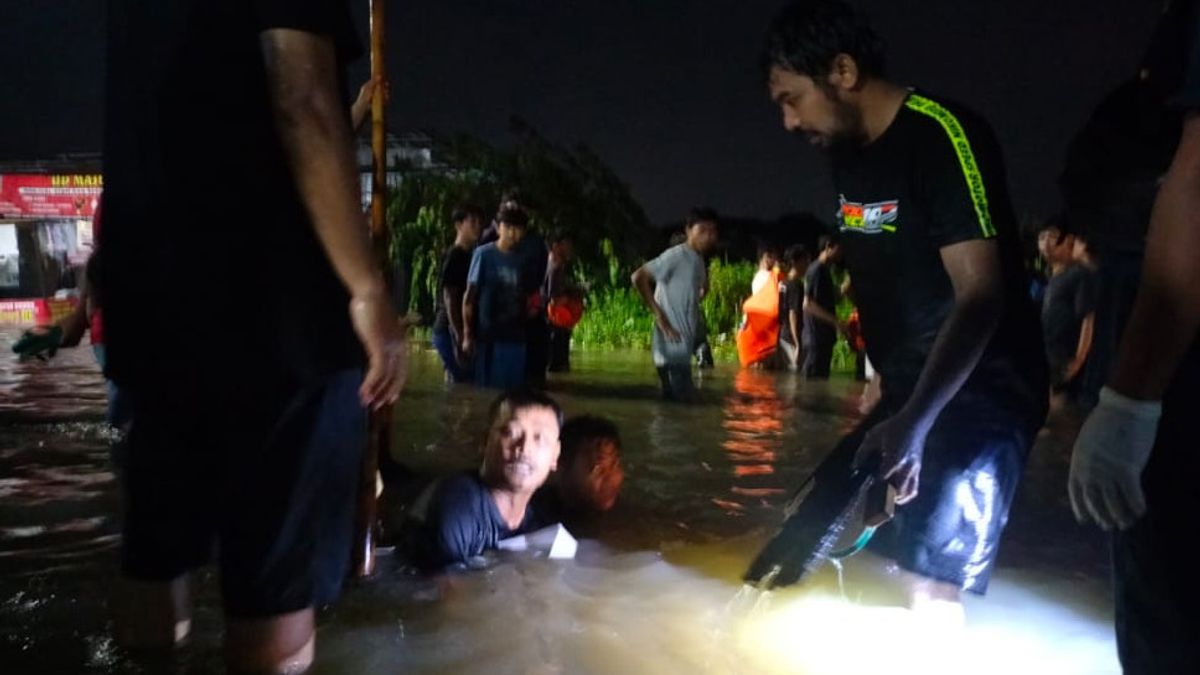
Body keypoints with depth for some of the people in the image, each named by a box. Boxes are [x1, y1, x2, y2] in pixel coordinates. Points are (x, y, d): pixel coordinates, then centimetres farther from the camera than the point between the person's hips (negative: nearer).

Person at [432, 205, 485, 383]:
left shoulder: (469, 256, 14)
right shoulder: (454, 256, -11)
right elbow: (449, 299, -18)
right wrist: (460, 338, -23)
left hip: (462, 331, 9)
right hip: (450, 332, -9)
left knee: (456, 381, 12)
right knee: (461, 383, -8)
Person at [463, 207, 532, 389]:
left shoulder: (522, 260, 7)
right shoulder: (484, 254, -3)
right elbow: (469, 296, -3)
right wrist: (467, 336, -7)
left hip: (515, 338, 4)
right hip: (488, 337, -4)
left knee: (513, 389, 7)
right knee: (486, 387, 1)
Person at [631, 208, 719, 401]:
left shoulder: (699, 261, 14)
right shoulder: (676, 256, -13)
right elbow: (638, 277, -21)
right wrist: (659, 316, -21)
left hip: (684, 347, 9)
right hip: (673, 348, -9)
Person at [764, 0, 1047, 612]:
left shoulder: (943, 136, -19)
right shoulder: (846, 153, 8)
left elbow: (981, 296, -26)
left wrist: (915, 422, -35)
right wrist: (898, 409, 18)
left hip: (978, 393, -9)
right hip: (908, 393, 9)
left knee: (927, 583, -14)